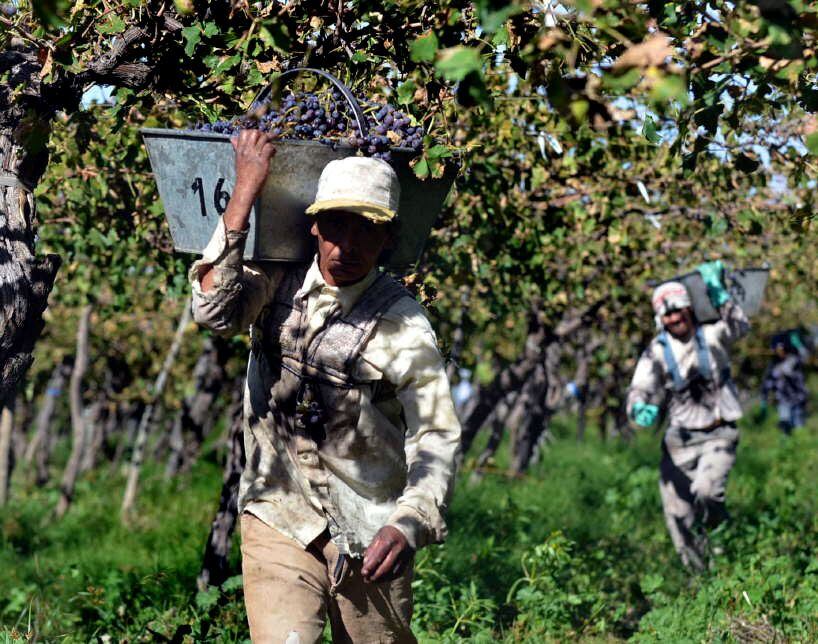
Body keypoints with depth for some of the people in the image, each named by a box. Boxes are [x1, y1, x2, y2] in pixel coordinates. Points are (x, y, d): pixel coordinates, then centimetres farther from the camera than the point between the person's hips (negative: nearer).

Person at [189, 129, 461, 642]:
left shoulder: (404, 325, -12)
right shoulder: (279, 282, -1)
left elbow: (436, 437, -16)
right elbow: (214, 312, -19)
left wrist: (409, 524, -34)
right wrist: (245, 191, -19)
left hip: (369, 535, -1)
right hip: (278, 520, 2)